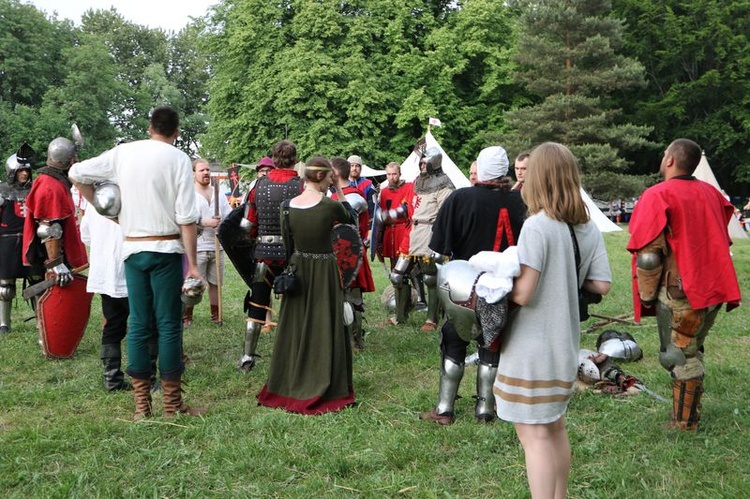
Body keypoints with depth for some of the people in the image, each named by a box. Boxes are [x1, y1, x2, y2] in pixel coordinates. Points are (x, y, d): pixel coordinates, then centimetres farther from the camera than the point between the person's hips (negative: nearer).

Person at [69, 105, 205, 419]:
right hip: (166, 249, -3)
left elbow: (76, 174, 9)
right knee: (169, 325, 1)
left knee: (138, 324, 8)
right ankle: (172, 403, 6)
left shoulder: (123, 152, 6)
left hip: (132, 249, 4)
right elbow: (186, 218, -9)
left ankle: (141, 404, 11)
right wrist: (192, 264, -6)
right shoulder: (178, 159, -5)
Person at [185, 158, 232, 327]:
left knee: (215, 282, 12)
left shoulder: (219, 194, 14)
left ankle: (215, 314, 23)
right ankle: (187, 317, 7)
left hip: (217, 246, 5)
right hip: (197, 248, -5)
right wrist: (207, 223, -18)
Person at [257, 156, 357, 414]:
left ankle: (289, 385, 26)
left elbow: (287, 240, 5)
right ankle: (322, 388, 14)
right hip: (324, 270, -5)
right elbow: (352, 218, 4)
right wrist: (339, 190, 4)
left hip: (298, 268, 5)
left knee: (295, 326, 15)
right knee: (323, 327, 6)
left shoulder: (289, 205, -3)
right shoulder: (329, 206, -16)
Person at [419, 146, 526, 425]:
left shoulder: (459, 199, -13)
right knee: (491, 345, 11)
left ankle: (444, 409, 10)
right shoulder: (517, 202, -5)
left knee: (454, 344, 8)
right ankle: (485, 409, 15)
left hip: (462, 287, -2)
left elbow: (439, 247, -11)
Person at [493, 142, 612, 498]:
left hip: (533, 350, -8)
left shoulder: (538, 225, -20)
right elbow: (601, 285, 4)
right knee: (554, 428, 21)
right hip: (566, 345, 8)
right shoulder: (588, 228, 1)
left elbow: (522, 293, -24)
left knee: (534, 434, 0)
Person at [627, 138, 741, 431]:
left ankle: (684, 423, 11)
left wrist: (646, 296, -7)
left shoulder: (658, 196, -11)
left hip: (679, 293, -7)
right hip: (713, 289, 7)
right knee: (692, 351, 20)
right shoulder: (710, 193, 9)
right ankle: (691, 414, 27)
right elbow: (722, 240, 18)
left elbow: (648, 254, -16)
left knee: (679, 356, 5)